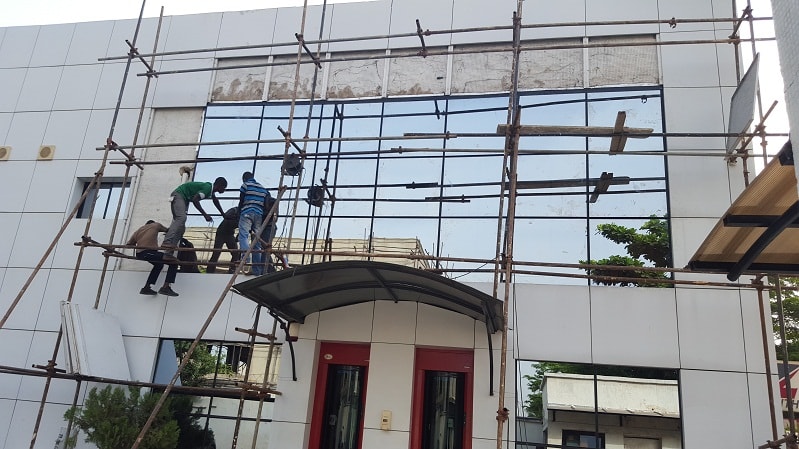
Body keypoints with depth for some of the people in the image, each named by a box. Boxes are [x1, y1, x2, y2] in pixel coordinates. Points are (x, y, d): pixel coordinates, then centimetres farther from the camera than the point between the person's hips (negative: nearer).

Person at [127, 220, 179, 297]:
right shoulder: (155, 225, 17)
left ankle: (146, 287, 31)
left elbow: (129, 244, 26)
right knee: (173, 262, -5)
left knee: (158, 264, 32)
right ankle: (165, 287, -14)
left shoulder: (138, 231, 30)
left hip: (139, 254, 7)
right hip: (149, 252, -7)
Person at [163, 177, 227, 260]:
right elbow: (195, 200, -30)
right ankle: (167, 242, -46)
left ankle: (168, 254, -4)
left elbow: (215, 201, 28)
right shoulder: (207, 188, -21)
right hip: (179, 195, -10)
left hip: (184, 198, 10)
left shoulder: (210, 188, 10)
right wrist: (205, 215, -27)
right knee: (181, 218, -31)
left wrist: (223, 214, 39)